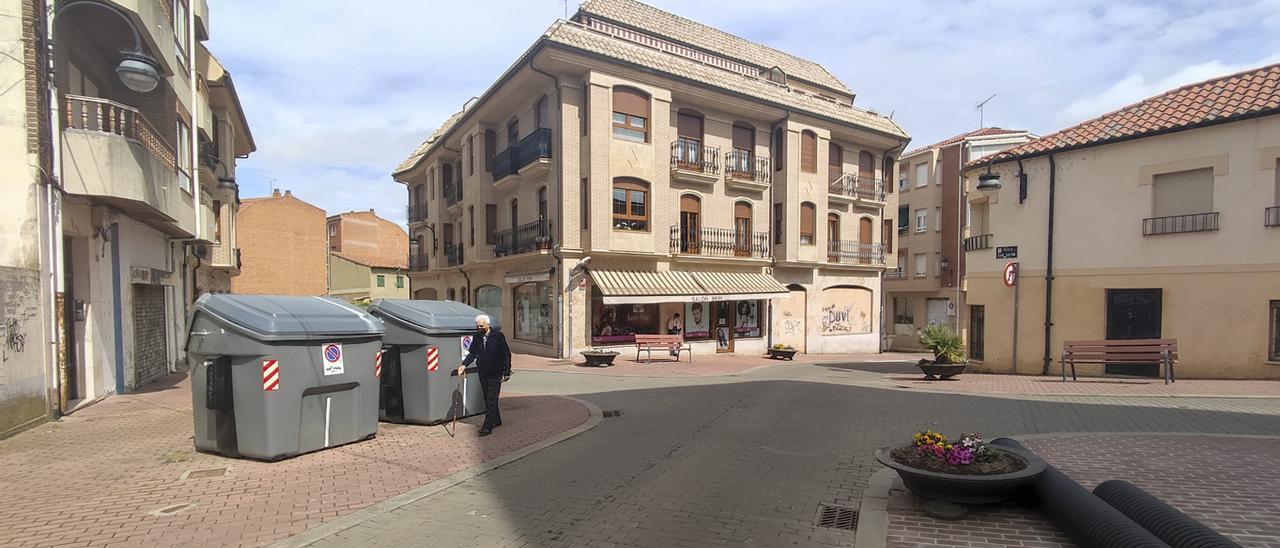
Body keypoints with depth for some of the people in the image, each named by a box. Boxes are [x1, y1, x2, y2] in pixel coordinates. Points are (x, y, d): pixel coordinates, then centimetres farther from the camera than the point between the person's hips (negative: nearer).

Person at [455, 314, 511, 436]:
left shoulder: (498, 336, -12)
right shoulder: (476, 337, 1)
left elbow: (506, 355, -8)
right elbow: (472, 354, 8)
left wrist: (507, 372, -8)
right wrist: (464, 364, -10)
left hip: (495, 374, -5)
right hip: (483, 373, 5)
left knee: (491, 400, -6)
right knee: (487, 399, 14)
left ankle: (487, 426, -3)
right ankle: (496, 420, 29)